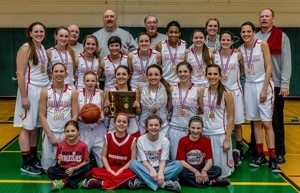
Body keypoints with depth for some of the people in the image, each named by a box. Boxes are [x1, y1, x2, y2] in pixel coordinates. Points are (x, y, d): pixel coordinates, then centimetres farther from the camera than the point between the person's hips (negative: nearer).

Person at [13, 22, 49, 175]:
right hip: (30, 90, -7)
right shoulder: (26, 48, -9)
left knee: (36, 126, 12)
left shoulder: (42, 48, 13)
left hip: (43, 90, 7)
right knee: (27, 127, -2)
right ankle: (26, 164, 3)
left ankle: (34, 158, 22)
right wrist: (24, 97, -18)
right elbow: (20, 74, -14)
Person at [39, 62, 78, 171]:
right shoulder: (45, 92, 1)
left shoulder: (72, 92, 1)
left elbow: (75, 116, 0)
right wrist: (51, 135, -8)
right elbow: (42, 115, -1)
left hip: (66, 133, 0)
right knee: (48, 167, -4)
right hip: (50, 132, 0)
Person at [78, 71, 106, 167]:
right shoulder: (78, 93, -2)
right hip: (83, 129, 0)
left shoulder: (100, 93, 0)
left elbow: (103, 110, 6)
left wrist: (102, 117, -13)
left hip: (98, 128, 0)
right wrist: (79, 117, -16)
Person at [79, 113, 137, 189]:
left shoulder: (132, 140, -1)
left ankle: (102, 183, -37)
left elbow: (133, 159, -5)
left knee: (133, 173, -36)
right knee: (94, 171, -27)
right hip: (109, 169, 1)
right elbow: (103, 156, 3)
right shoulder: (108, 137, 4)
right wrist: (109, 170, -13)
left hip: (124, 169, -1)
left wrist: (121, 170, -16)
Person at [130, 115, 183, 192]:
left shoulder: (165, 140, -7)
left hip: (159, 168, 1)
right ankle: (163, 184, -36)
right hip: (147, 168, -1)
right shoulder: (141, 140, -8)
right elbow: (144, 161, -11)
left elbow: (163, 161, -11)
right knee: (133, 163, -31)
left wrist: (160, 172, -33)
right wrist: (151, 170, -32)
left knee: (179, 164, -25)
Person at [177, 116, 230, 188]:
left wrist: (204, 171, -24)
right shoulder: (183, 141, -5)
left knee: (218, 170, -22)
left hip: (202, 169, 1)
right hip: (188, 170, -1)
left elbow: (210, 160, -4)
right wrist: (195, 171, -22)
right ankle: (211, 182, -28)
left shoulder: (206, 141, 2)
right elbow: (182, 161, -11)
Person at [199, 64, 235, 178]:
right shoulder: (203, 92, 2)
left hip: (220, 134, -3)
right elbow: (202, 112, 10)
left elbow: (231, 118, -7)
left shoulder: (226, 93, -9)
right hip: (206, 133, 4)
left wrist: (227, 139, -11)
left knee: (221, 169, 3)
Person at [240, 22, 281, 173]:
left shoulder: (262, 44, -8)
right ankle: (260, 155, 14)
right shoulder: (240, 49, 4)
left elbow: (268, 68, -10)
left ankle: (272, 158, -3)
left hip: (263, 85, -4)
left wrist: (264, 89, -14)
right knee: (255, 122, 7)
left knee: (267, 122, -6)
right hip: (249, 86, 4)